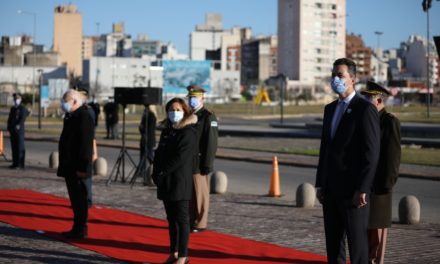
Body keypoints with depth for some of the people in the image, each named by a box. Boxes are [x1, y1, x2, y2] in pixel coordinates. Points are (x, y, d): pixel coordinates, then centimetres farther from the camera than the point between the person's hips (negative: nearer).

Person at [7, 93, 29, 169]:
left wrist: (18, 125, -23)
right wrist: (9, 128, 10)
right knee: (14, 148, 8)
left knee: (20, 147, -6)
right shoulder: (12, 108, 19)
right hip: (12, 131, 7)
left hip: (19, 131, -7)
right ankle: (15, 163, 12)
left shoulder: (22, 108, -3)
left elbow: (23, 118, -13)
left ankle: (20, 164, -5)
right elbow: (9, 119, 19)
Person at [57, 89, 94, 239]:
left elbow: (86, 144, -21)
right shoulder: (71, 116, 15)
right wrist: (64, 165, 21)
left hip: (77, 167, -10)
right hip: (70, 166, 10)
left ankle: (80, 229, 0)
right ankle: (78, 228, 20)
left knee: (79, 198, -5)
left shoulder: (84, 117, -17)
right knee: (75, 198, 13)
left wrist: (82, 167, -23)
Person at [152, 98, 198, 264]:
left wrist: (163, 173, -14)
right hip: (166, 182, 7)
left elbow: (181, 158, -17)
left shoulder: (188, 132, -9)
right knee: (171, 218, 11)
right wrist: (156, 174, 2)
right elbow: (159, 153, 14)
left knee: (181, 218, -3)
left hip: (180, 182, -7)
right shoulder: (166, 131, 14)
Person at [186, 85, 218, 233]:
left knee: (200, 193, -1)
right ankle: (192, 220, 17)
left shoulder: (208, 117, -8)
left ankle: (201, 223, 6)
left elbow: (211, 142, -14)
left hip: (199, 163, -7)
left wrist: (207, 164, -18)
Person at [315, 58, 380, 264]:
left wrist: (362, 189, -18)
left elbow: (372, 152, -14)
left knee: (357, 240, -1)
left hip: (353, 190, -7)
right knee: (333, 242, 11)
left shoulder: (365, 109, -10)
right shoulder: (330, 109, 14)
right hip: (330, 188, 7)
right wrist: (320, 184, 12)